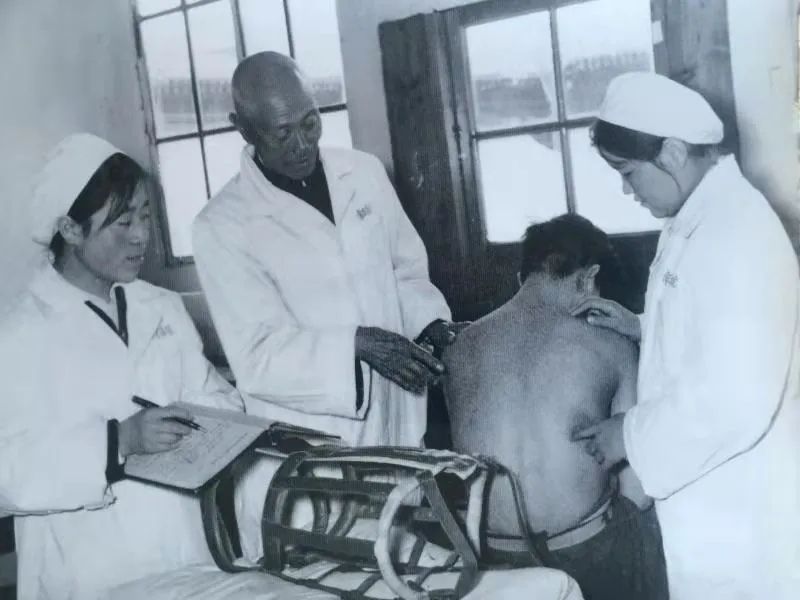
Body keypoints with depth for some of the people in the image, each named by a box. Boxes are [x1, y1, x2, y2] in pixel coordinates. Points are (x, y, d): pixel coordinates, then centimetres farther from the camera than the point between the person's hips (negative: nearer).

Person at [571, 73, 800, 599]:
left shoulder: (736, 230, -23)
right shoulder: (698, 220, 8)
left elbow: (736, 400, -29)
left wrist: (632, 435, -17)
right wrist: (641, 328, 8)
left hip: (740, 513, -9)